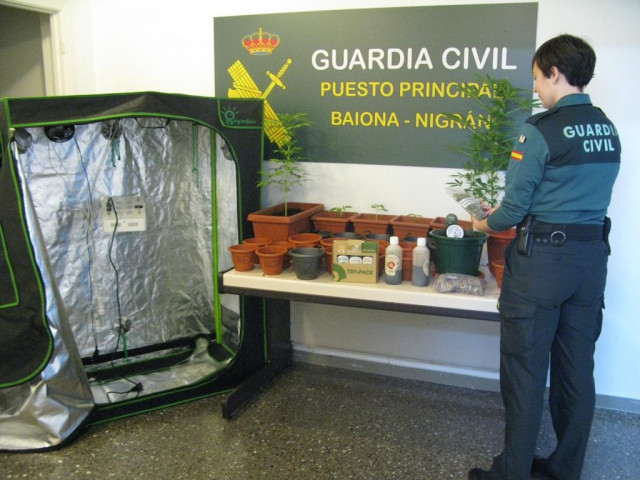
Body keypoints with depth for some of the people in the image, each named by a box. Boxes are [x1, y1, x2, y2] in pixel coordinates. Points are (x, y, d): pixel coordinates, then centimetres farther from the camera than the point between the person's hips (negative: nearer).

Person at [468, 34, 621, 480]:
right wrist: (504, 215, 19)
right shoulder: (608, 131, 9)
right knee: (577, 368, 15)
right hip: (592, 257, 8)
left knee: (525, 370, 4)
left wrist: (485, 224, 9)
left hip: (541, 259, -7)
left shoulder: (542, 130, -13)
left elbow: (515, 208, -12)